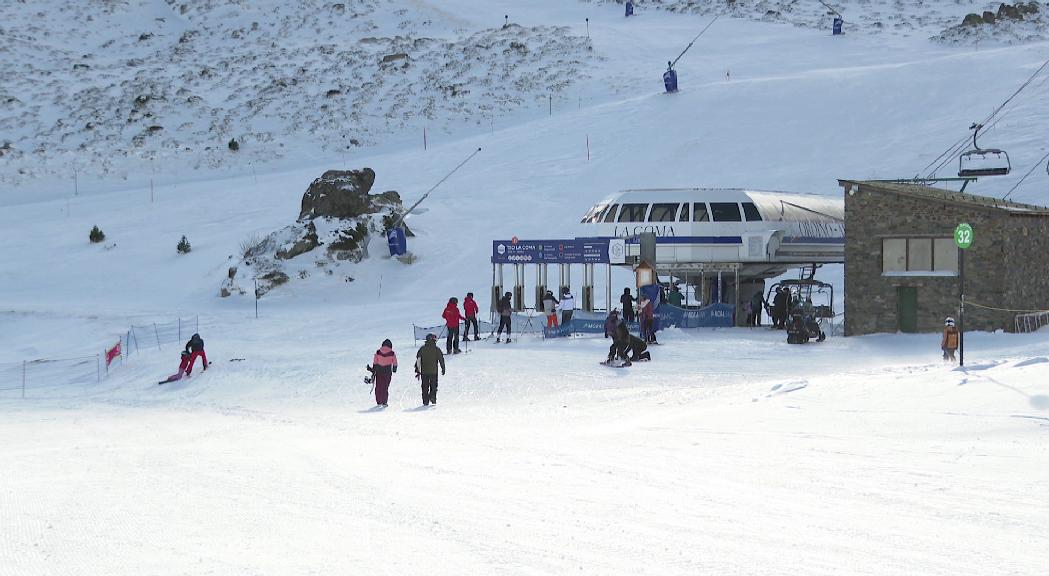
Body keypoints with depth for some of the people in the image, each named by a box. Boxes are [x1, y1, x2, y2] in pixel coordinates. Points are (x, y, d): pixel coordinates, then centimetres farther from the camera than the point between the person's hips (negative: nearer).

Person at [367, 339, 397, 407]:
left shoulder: (378, 352, -1)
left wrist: (373, 371, 8)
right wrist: (394, 369, 23)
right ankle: (384, 402, -1)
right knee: (385, 387, 4)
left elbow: (375, 363, 1)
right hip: (388, 372, -1)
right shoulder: (392, 353, -4)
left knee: (378, 387, 10)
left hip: (379, 371, 1)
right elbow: (395, 363, 4)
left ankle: (378, 402, 10)